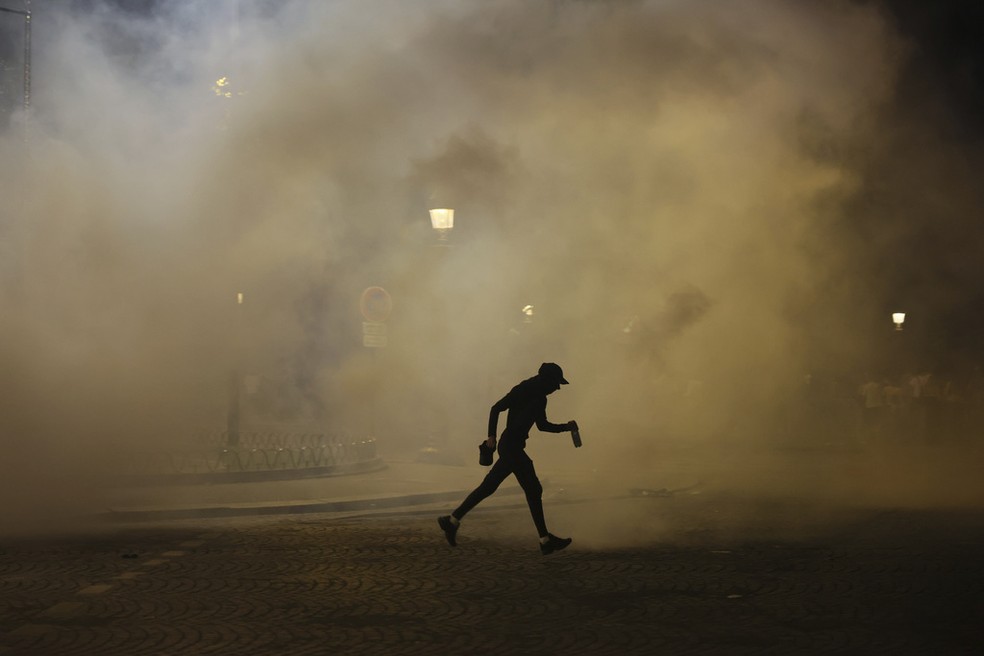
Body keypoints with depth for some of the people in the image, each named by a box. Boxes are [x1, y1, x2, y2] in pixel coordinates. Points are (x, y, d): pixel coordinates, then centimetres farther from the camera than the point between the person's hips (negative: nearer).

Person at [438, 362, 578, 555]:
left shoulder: (539, 398, 15)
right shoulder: (522, 391, -12)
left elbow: (542, 425, 27)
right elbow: (496, 408, -16)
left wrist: (566, 427, 18)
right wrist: (492, 436, -22)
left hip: (514, 447, 10)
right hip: (511, 446, -10)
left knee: (488, 487, 8)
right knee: (533, 490, -8)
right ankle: (545, 540, -4)